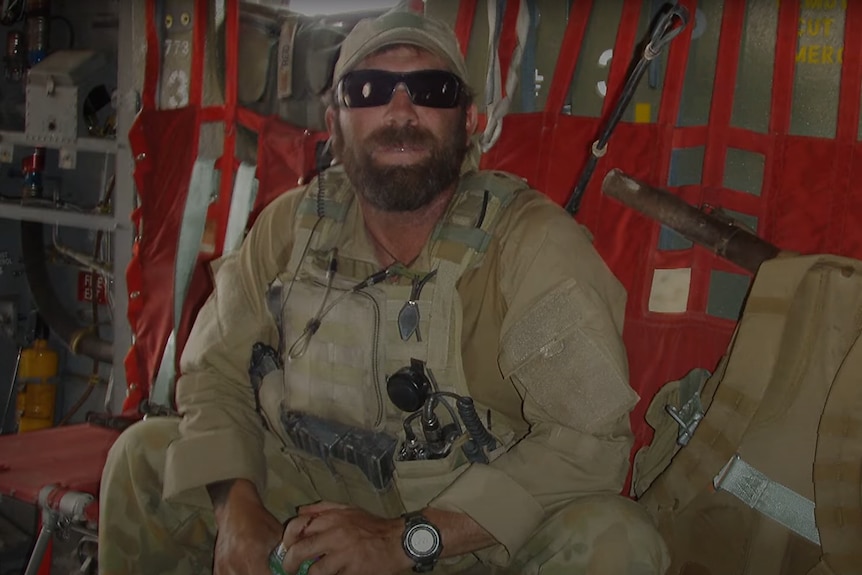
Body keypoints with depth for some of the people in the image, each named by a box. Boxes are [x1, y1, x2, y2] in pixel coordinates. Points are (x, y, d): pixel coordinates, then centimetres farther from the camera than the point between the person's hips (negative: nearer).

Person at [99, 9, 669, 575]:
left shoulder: (534, 243, -20)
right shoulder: (290, 226, -5)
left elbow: (591, 439, -24)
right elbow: (217, 372, 1)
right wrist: (238, 509, -17)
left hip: (474, 525, -3)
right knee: (146, 454, -5)